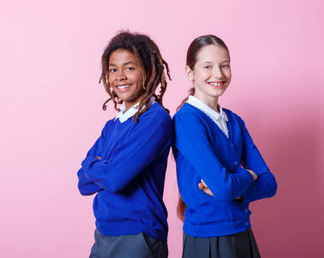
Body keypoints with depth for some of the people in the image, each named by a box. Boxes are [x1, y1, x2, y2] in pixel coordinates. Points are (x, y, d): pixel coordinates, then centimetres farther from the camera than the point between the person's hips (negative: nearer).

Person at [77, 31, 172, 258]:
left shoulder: (156, 119, -14)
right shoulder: (112, 126, 9)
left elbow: (115, 178, -21)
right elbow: (84, 184, 4)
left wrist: (91, 166, -3)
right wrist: (103, 169, -13)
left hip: (137, 238, -7)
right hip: (103, 235, 7)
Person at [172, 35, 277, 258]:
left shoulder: (235, 121, 5)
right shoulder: (186, 119, -16)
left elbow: (269, 183, 1)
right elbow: (223, 186, -25)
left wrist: (234, 191, -17)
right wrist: (248, 175, -5)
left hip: (243, 233, 6)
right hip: (207, 240, -6)